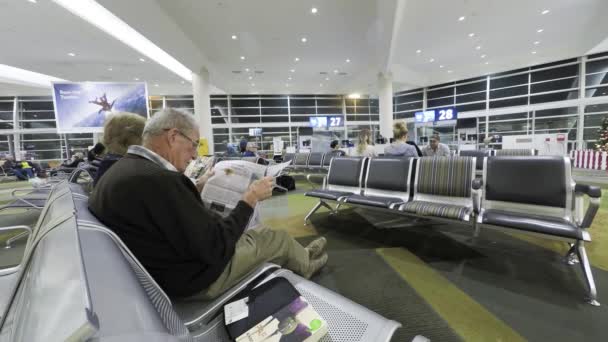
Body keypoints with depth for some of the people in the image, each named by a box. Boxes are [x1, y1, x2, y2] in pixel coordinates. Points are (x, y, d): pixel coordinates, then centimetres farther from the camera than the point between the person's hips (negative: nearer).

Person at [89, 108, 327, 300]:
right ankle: (305, 264, 40)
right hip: (195, 278, -8)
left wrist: (196, 188, 4)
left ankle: (300, 258, 43)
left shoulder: (121, 170, -2)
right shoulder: (157, 179, -32)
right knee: (278, 237, 8)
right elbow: (216, 246, -27)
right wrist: (251, 198, -18)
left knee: (255, 232, 22)